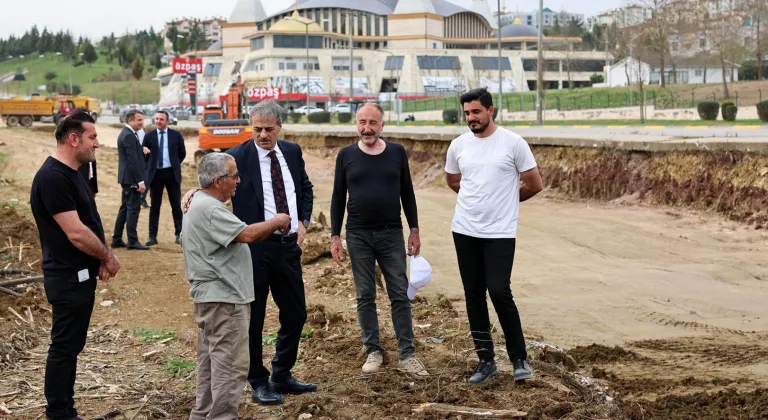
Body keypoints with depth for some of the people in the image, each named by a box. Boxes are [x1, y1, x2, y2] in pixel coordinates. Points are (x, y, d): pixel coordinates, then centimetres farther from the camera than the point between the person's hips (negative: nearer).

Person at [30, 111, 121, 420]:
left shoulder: (71, 173, 11)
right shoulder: (53, 177, -20)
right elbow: (76, 233, -24)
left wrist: (100, 260, 3)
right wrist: (108, 257, -9)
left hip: (80, 275, 10)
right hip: (68, 278, -10)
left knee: (70, 345, 15)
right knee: (64, 346, -1)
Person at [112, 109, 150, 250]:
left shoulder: (125, 133, 15)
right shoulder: (129, 136, -18)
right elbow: (133, 161, -22)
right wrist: (140, 181, -21)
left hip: (126, 178, 11)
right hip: (131, 178, -11)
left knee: (125, 208, 14)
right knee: (133, 209, -5)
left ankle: (117, 239, 19)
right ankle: (132, 241, 0)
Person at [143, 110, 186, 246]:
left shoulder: (176, 135, 2)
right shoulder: (149, 136, 2)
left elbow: (182, 153, 11)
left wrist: (174, 165, 7)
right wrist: (150, 167, 4)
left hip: (172, 173, 0)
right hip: (155, 174, 0)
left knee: (176, 205, 4)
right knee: (155, 206, 4)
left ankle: (179, 234, 11)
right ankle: (153, 236, 8)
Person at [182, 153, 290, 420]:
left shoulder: (202, 204, 17)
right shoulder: (209, 209, -18)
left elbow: (236, 238, 18)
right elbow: (247, 235, -23)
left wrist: (270, 228, 11)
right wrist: (276, 222, -9)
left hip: (211, 297, 11)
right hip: (223, 299, -11)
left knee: (211, 362, 16)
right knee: (231, 365, -7)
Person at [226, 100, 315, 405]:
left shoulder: (292, 152, 8)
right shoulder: (237, 157, -9)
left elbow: (305, 188, 21)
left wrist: (303, 221, 8)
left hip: (288, 245, 6)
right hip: (254, 247, -6)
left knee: (295, 314, 14)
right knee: (252, 318, 5)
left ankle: (281, 376, 30)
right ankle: (259, 383, 20)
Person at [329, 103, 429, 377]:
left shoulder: (397, 152, 2)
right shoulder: (346, 155, 1)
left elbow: (407, 193, 7)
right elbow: (338, 198, 4)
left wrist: (414, 230, 4)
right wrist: (335, 236, 0)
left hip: (391, 234, 0)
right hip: (358, 236, 0)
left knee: (400, 295, 1)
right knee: (365, 296, 6)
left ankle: (406, 354, 6)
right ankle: (374, 351, 16)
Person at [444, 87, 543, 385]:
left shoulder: (513, 143, -7)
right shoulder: (458, 145, 5)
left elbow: (534, 184, 0)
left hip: (500, 232, -4)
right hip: (464, 231, 4)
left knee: (499, 293, -12)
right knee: (474, 295, 7)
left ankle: (519, 358, 4)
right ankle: (486, 361, 17)